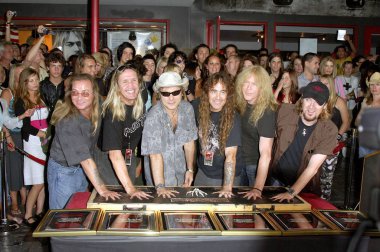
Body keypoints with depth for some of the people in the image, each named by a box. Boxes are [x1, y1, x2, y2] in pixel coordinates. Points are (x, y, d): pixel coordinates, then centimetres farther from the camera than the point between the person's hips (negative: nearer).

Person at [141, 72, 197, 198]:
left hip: (180, 174, 5)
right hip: (159, 175, -5)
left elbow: (189, 141, 1)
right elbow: (155, 154, -30)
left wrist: (190, 169, 2)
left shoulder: (187, 109, -9)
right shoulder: (154, 117, -25)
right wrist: (160, 186, -34)